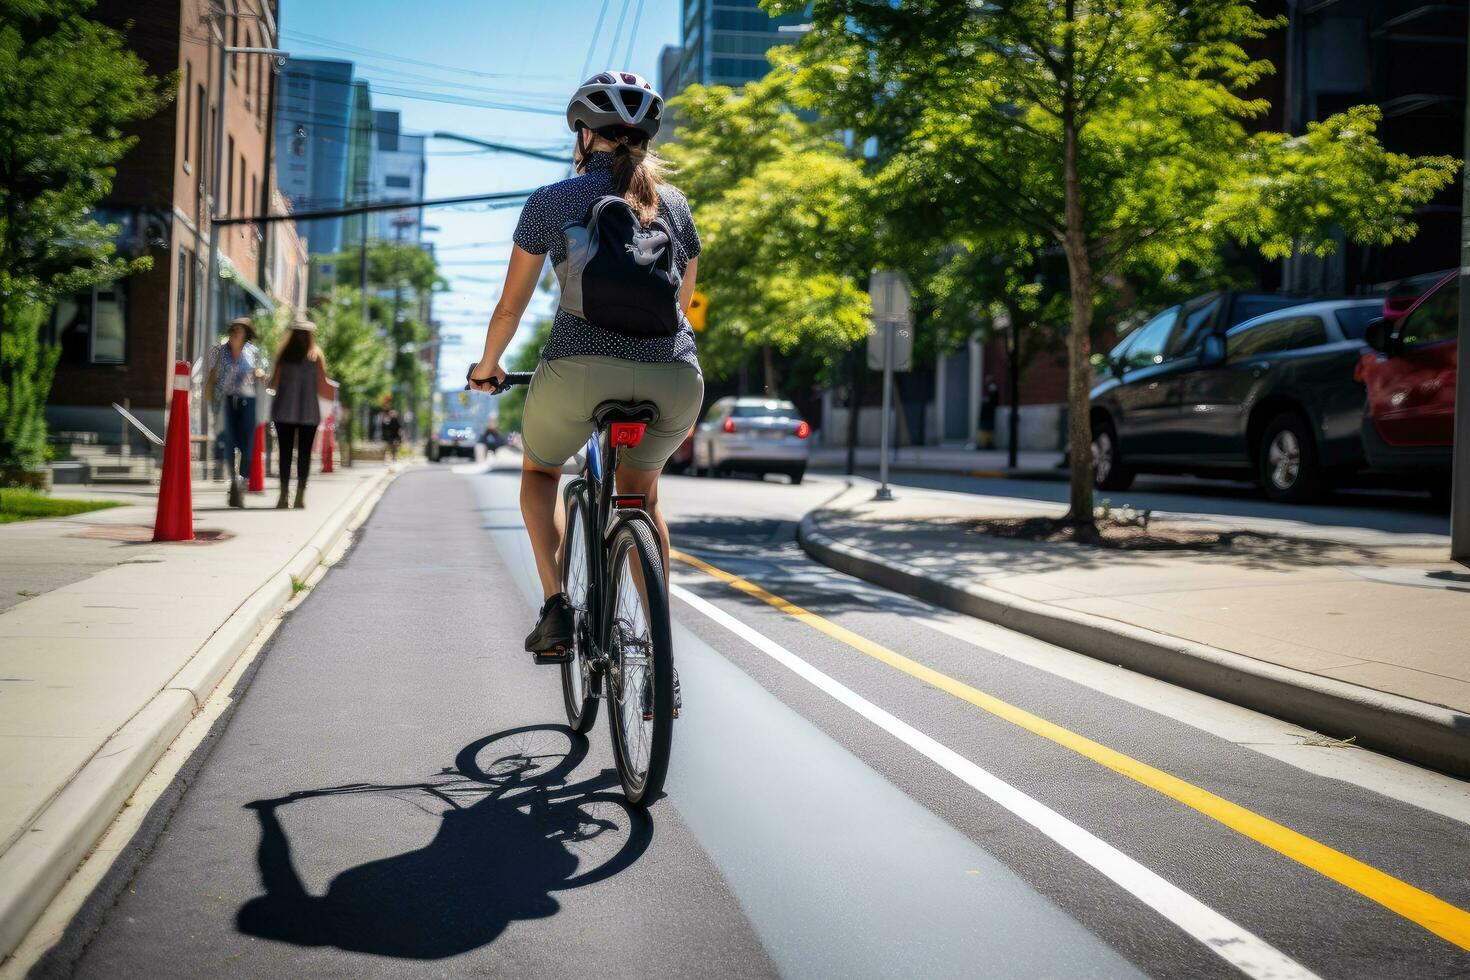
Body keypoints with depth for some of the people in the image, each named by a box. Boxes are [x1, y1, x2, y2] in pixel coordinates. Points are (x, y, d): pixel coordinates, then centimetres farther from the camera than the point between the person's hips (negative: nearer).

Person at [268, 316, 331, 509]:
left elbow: (274, 383, 1)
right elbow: (322, 387, -2)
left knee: (285, 451, 3)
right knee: (304, 453, 3)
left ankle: (283, 495, -3)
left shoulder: (284, 354, 2)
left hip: (284, 411, 1)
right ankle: (300, 495, -1)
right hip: (308, 412, -1)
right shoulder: (316, 355, 0)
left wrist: (264, 378, 21)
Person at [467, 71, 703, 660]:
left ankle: (556, 608, 11)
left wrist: (487, 367, 36)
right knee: (640, 488, 31)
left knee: (539, 468, 30)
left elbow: (510, 307, 17)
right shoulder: (674, 204, 20)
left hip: (581, 369, -2)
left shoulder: (551, 201, 11)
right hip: (676, 379, 3)